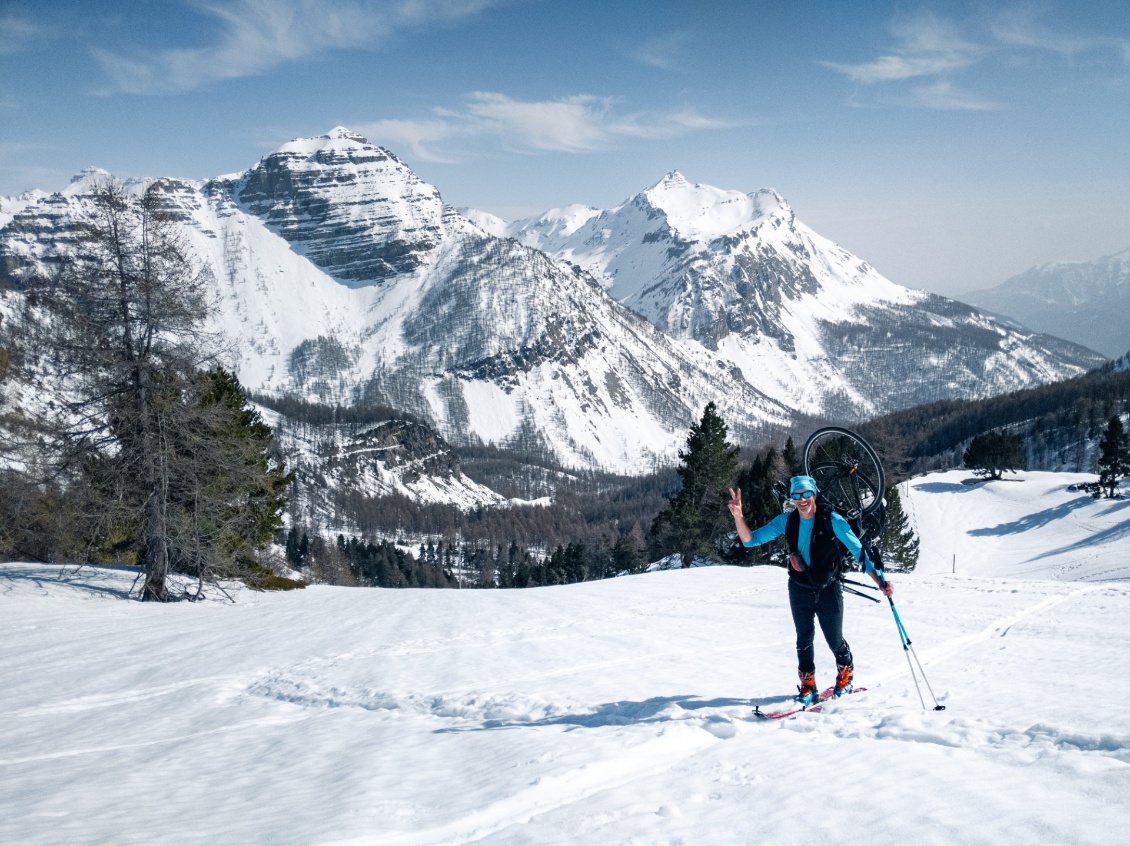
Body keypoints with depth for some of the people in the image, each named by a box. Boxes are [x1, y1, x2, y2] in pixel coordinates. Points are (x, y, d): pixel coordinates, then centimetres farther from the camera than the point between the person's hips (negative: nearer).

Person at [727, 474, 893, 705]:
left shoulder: (831, 520, -18)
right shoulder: (786, 521, -9)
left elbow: (858, 551, -17)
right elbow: (750, 539, -8)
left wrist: (879, 580, -26)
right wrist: (738, 516, -27)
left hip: (829, 590, -2)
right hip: (800, 591, 2)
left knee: (835, 641, 7)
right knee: (804, 641, 7)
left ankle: (845, 676, 36)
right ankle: (808, 688, 22)